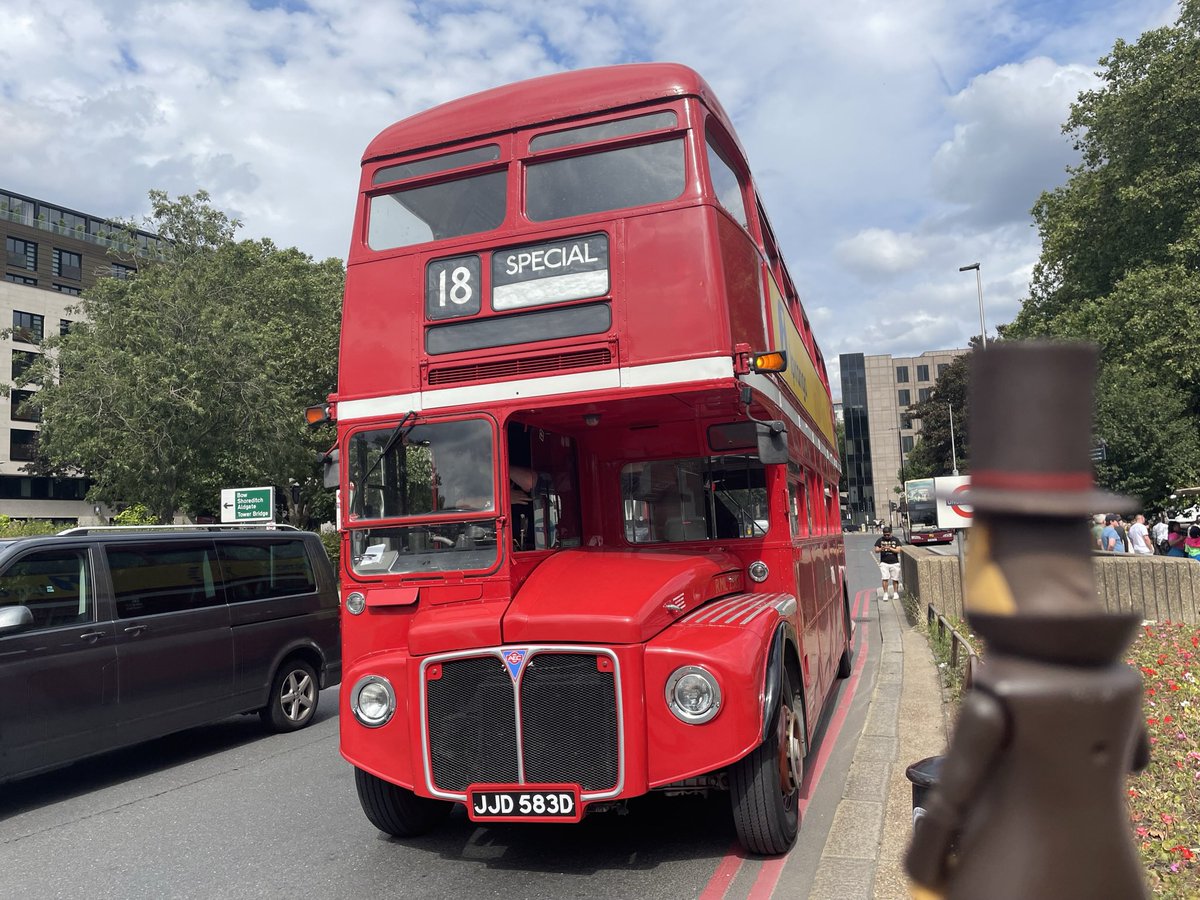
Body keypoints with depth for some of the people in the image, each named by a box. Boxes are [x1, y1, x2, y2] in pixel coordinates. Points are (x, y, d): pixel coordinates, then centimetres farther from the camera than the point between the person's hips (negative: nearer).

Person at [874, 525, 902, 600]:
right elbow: (876, 550, -1)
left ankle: (895, 593, 18)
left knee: (895, 579, 4)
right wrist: (881, 549, -23)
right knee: (885, 578, -8)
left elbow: (898, 550, -4)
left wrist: (890, 548, -19)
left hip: (894, 563, 0)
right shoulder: (880, 540, 5)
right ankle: (885, 594, -1)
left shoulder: (895, 540, 4)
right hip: (884, 563, 0)